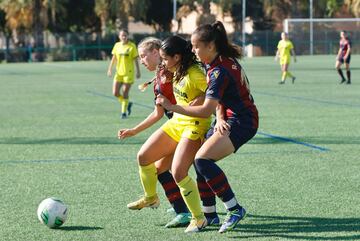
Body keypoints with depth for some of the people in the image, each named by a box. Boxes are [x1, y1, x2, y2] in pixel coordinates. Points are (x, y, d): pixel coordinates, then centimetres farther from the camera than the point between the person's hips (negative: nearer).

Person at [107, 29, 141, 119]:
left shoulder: (132, 46, -6)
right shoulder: (117, 45, 5)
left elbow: (135, 60, -3)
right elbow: (113, 58, 13)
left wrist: (138, 71, -4)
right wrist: (109, 69, 9)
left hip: (128, 73, -4)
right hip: (119, 72, 4)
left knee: (125, 93, -4)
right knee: (115, 93, -2)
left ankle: (124, 112, 8)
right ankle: (127, 104, 23)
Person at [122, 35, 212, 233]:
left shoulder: (195, 74, -24)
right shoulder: (178, 71, 3)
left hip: (194, 126, -9)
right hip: (176, 122, 9)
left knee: (178, 173, -19)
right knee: (143, 157, 10)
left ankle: (199, 218, -5)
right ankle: (150, 197, 34)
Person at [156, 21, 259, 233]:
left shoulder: (220, 71, -23)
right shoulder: (223, 60, 7)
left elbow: (206, 110, -27)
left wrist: (172, 107, -23)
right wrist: (220, 118, -11)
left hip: (241, 122, -10)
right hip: (229, 118, 10)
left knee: (203, 159, -23)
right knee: (202, 161, 10)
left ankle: (235, 209, -17)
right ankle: (209, 213, 20)